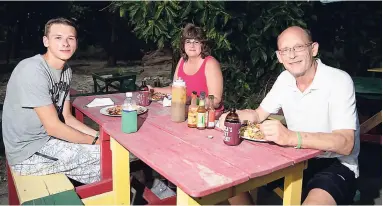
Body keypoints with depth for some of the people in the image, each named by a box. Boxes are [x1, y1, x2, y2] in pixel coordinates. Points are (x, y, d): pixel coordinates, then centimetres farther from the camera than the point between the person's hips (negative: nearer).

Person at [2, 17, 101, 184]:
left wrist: (98, 135, -5)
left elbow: (66, 117, 7)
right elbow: (53, 127, -23)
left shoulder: (66, 70, 2)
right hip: (28, 153, -8)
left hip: (49, 139, 8)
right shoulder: (33, 70, -23)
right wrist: (95, 141, -14)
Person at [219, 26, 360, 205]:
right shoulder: (285, 79, 1)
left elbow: (345, 144, -27)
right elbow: (258, 114, 10)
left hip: (335, 165, -5)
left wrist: (291, 137, -41)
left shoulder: (339, 81, -18)